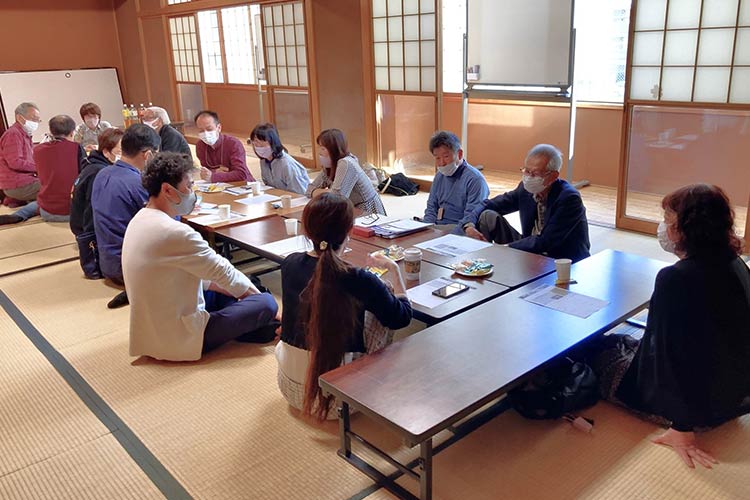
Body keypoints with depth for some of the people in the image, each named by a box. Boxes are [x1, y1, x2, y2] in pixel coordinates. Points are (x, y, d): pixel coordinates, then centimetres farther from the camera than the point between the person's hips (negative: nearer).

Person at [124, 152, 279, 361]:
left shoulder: (139, 220, 3)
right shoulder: (176, 234, -27)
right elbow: (221, 271, -14)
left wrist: (234, 289, 10)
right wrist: (252, 291, 5)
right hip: (178, 339, -10)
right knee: (267, 303, -7)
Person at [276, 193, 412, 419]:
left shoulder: (289, 264, -9)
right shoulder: (360, 281, -24)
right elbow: (402, 316, -7)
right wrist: (393, 269, 4)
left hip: (290, 386, 6)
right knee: (381, 315, 11)